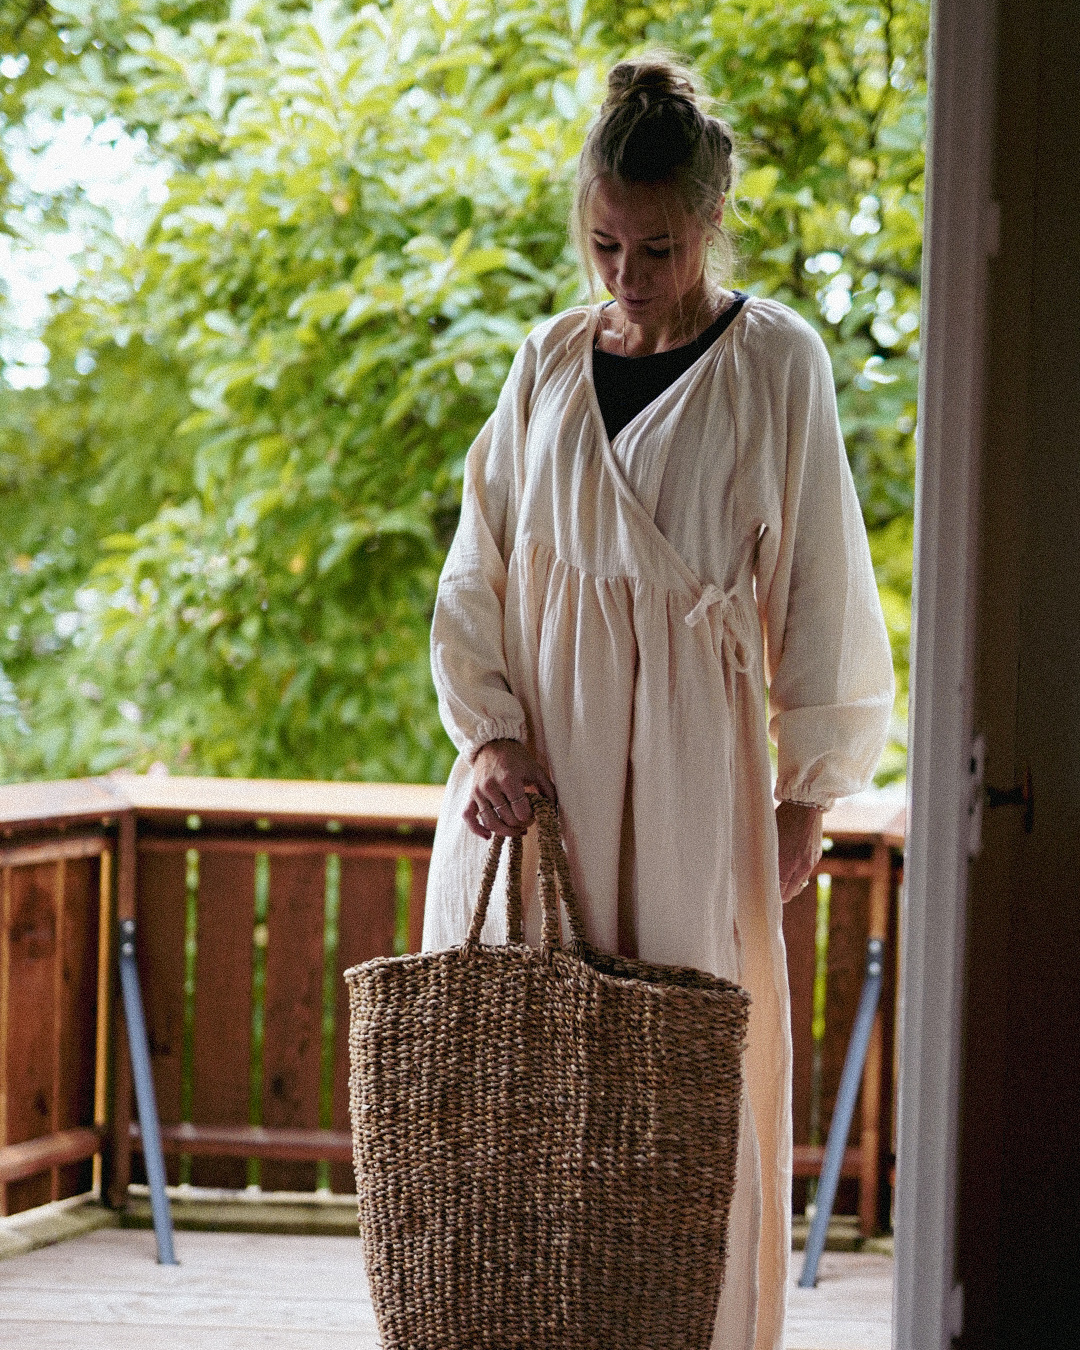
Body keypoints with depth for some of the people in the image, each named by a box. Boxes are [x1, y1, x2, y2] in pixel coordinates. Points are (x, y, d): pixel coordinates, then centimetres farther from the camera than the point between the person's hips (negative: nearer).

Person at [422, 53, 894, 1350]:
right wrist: (490, 734, -4)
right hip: (540, 758, 4)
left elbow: (818, 584, 0)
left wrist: (807, 792, -2)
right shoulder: (548, 364, 9)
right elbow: (477, 572, 11)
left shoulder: (776, 363, -1)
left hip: (688, 758, -3)